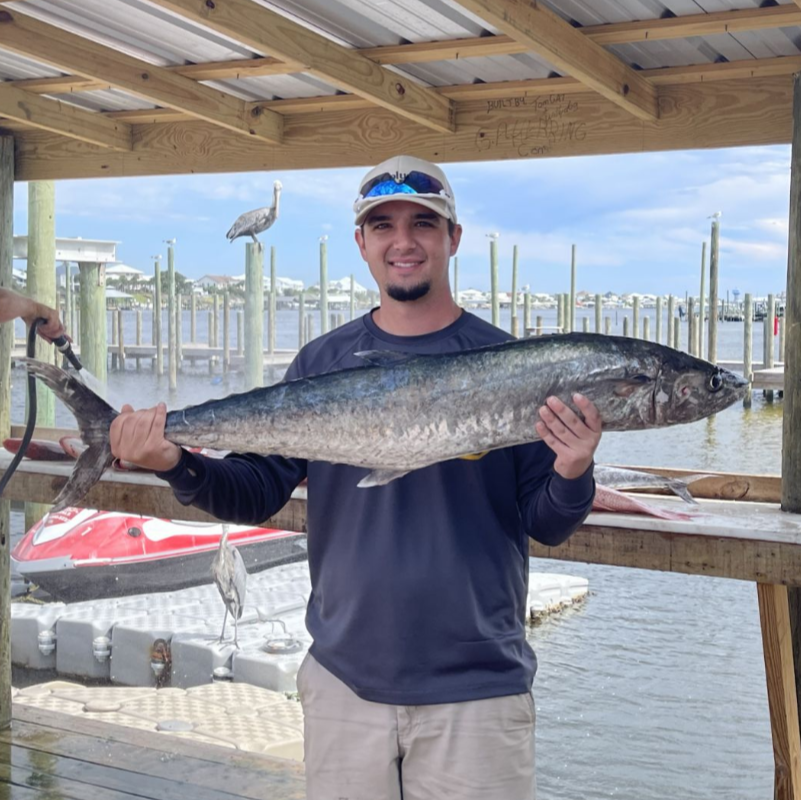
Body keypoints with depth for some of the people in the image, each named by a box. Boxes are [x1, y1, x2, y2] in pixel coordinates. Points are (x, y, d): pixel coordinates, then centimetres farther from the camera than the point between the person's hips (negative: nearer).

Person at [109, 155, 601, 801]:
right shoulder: (323, 362, 4)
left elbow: (546, 525, -4)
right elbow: (257, 493, 2)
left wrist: (571, 476, -24)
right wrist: (181, 468, -15)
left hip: (474, 691, -2)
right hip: (342, 680, 2)